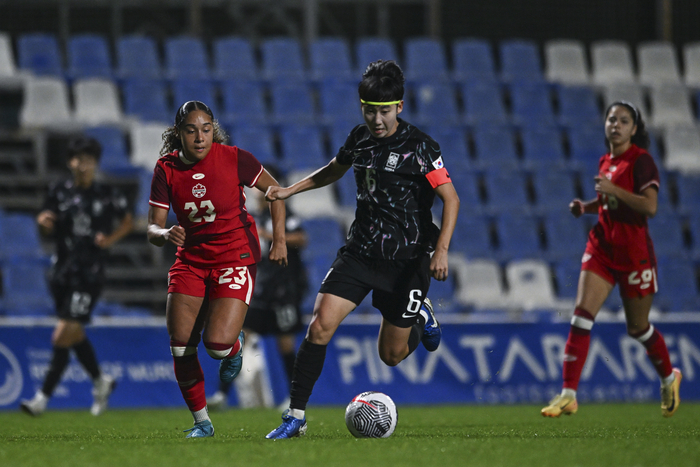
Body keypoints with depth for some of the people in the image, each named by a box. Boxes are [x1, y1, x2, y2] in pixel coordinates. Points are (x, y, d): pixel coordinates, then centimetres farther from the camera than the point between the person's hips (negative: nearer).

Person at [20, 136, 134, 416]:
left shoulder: (107, 196, -3)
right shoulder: (59, 192, 4)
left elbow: (128, 221, 12)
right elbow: (47, 228, 10)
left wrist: (110, 239, -5)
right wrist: (44, 222, -13)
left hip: (89, 274, -4)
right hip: (62, 271, 4)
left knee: (63, 337, -12)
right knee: (75, 335, 16)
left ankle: (43, 397, -10)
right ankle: (101, 382, 39)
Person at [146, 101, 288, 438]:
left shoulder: (233, 158, -13)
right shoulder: (166, 169, -6)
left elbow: (273, 190, 3)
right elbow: (152, 229, -5)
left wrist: (279, 240, -1)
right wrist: (165, 234, -28)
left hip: (235, 256, -3)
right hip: (190, 259, 3)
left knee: (217, 344, -19)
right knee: (180, 347, -4)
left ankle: (234, 346, 20)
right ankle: (201, 422, 15)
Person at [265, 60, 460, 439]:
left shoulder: (420, 148, -14)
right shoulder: (359, 138, 3)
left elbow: (450, 199, -12)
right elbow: (334, 170, 24)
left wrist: (441, 249, -24)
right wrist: (290, 190, 15)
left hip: (406, 261, -4)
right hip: (360, 251, 4)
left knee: (391, 355, 6)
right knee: (320, 326, -15)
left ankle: (420, 317, 40)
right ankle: (295, 417, -9)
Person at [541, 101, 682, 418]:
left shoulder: (640, 161, -11)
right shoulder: (605, 162, 11)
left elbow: (650, 206, -22)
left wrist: (612, 189, -25)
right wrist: (586, 207, 7)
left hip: (634, 252, -6)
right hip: (602, 247, 6)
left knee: (637, 328, 7)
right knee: (582, 313, -11)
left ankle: (669, 378, 36)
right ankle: (568, 394, -14)